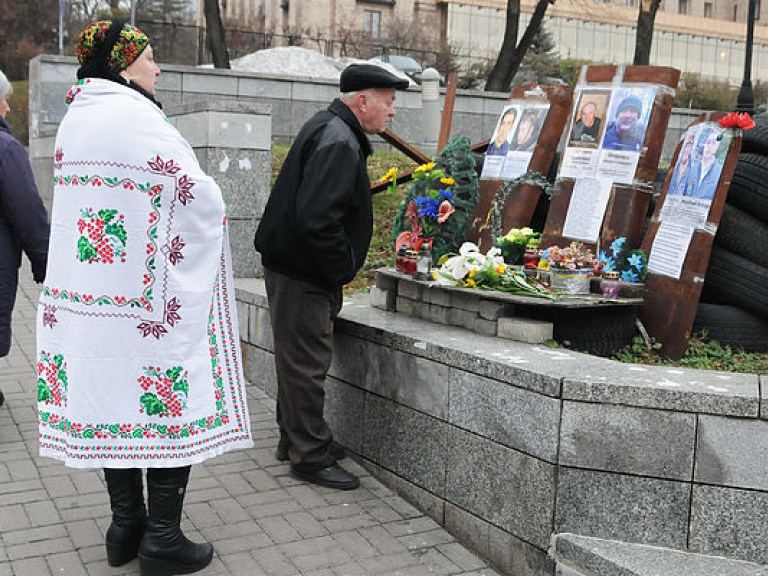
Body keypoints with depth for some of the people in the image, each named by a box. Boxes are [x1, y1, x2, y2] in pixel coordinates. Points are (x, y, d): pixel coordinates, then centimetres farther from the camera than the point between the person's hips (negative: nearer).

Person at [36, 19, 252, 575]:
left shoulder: (74, 118, 9)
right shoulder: (138, 119, -15)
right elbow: (201, 198, -15)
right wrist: (207, 205, 6)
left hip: (89, 296, 8)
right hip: (152, 295, -8)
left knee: (112, 400, 13)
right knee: (171, 405, 2)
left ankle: (125, 528, 25)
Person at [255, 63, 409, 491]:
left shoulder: (329, 129, 13)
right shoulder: (338, 143, -21)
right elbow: (317, 221, -31)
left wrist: (338, 270, 16)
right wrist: (342, 270, -18)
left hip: (295, 267, 11)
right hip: (302, 274, -11)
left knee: (300, 360, 20)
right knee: (307, 363, 0)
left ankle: (297, 440, 34)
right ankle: (311, 456, 12)